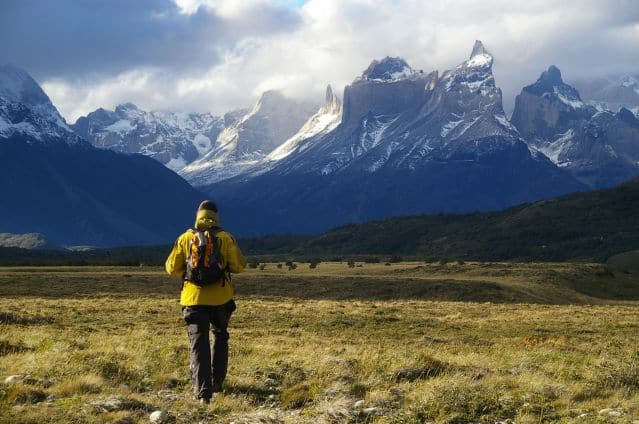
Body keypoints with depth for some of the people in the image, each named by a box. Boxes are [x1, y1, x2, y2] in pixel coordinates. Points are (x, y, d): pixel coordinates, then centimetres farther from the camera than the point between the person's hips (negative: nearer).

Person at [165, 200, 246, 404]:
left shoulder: (185, 238, 0)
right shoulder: (225, 238, -4)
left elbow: (172, 268, 4)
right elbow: (239, 266, -5)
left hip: (194, 298, 0)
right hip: (220, 297, 0)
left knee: (199, 345, 0)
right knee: (220, 337, 23)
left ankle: (203, 391, -11)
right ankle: (217, 382, 26)